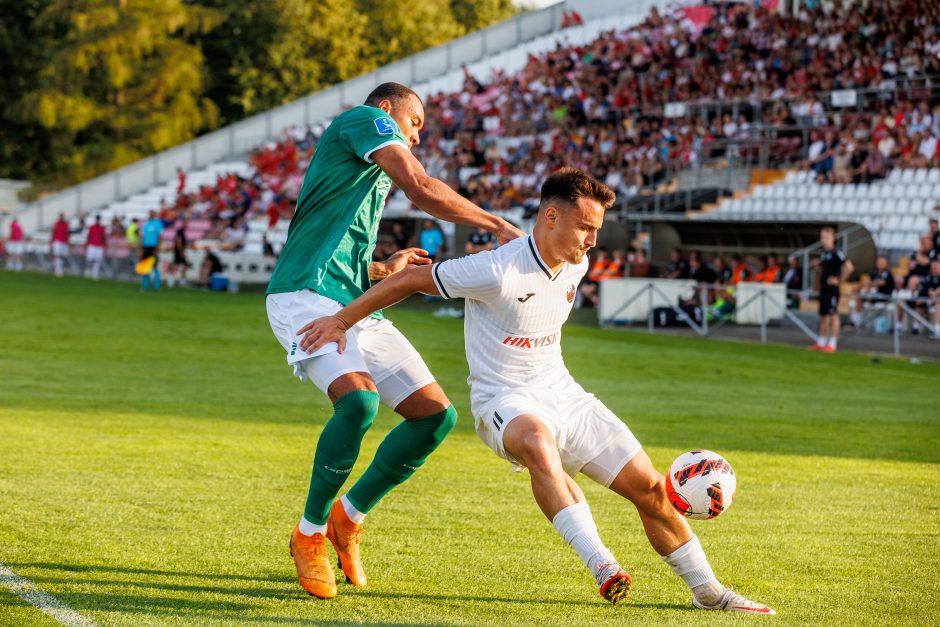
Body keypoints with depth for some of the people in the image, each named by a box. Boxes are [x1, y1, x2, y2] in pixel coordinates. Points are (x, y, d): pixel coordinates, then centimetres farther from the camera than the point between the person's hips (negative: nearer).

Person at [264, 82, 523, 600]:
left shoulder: (374, 178, 30)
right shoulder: (365, 118, 3)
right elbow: (422, 189, -10)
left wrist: (384, 270, 33)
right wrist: (498, 225, -5)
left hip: (355, 306, 10)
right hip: (306, 295, -10)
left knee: (437, 414, -1)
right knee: (359, 400, -32)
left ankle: (349, 517, 15)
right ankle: (309, 534, -13)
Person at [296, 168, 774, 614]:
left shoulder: (574, 265, 1)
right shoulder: (497, 272, -21)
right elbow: (411, 281, -14)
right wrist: (341, 321, -9)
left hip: (561, 392, 7)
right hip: (503, 401, -7)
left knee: (650, 487, 2)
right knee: (537, 441, -44)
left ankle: (708, 592, 18)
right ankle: (600, 565, -46)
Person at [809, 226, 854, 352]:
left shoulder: (836, 253, -14)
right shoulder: (823, 253, 13)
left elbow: (849, 267, -21)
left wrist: (839, 280, -15)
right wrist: (817, 265, 6)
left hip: (832, 288, -9)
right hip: (823, 288, 9)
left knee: (833, 315, -4)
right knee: (822, 315, 13)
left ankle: (832, 344, -1)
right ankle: (821, 342, 21)